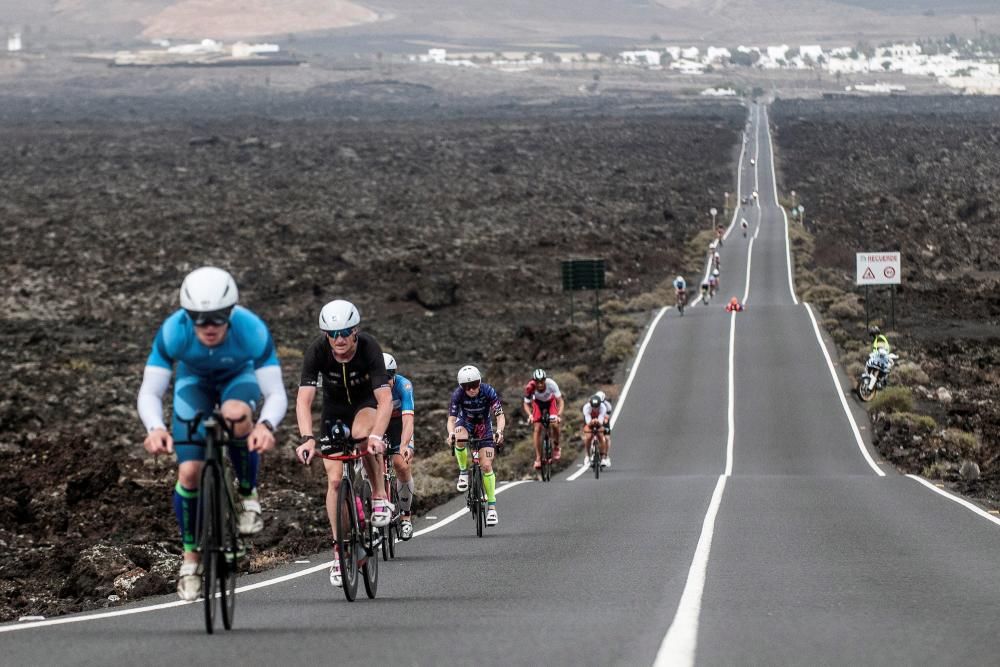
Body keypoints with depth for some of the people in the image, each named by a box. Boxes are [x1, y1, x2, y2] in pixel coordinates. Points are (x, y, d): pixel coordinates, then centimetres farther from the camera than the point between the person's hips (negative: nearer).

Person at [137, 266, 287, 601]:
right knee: (189, 472, -11)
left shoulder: (252, 331, -37)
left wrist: (266, 425, -58)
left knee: (236, 414, -37)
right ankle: (191, 557, 10)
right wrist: (155, 428, -53)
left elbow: (277, 393, -37)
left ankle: (248, 495, -11)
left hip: (238, 377, -1)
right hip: (194, 381, 1)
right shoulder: (173, 332, -35)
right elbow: (149, 392, -33)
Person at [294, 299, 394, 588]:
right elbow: (304, 399, -35)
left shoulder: (369, 348, -32)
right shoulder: (317, 351, -29)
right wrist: (307, 439, -51)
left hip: (366, 402, -2)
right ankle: (340, 550, 3)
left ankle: (380, 497, -15)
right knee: (335, 480, -7)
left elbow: (385, 398, -38)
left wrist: (377, 435, -54)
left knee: (362, 434, -37)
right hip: (334, 405, 2)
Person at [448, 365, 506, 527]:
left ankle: (491, 507, -6)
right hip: (465, 424, 0)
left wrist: (499, 432, -47)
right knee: (460, 438, -38)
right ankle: (463, 472, -15)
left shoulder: (488, 392, -25)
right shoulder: (458, 394, -24)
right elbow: (451, 419, -26)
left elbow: (500, 416, -27)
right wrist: (451, 434, -48)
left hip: (484, 427, 0)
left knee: (486, 466, -13)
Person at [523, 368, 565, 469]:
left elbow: (560, 400, -30)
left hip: (550, 401, 0)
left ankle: (556, 447, 7)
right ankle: (538, 458, -4)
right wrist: (530, 415, -40)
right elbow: (526, 404, -21)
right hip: (538, 403, 0)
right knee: (537, 429, -11)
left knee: (554, 424, -20)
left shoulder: (551, 384, -36)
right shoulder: (530, 388, -34)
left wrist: (559, 415, -45)